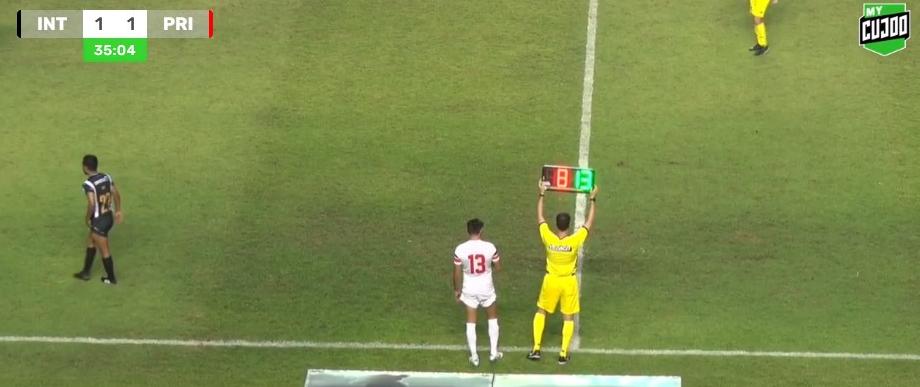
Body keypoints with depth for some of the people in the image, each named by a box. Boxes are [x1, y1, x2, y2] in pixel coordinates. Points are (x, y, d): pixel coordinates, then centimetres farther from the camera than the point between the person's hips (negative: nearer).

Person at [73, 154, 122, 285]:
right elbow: (116, 194, 7)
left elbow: (91, 204, -31)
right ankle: (86, 272, 36)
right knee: (90, 242, 25)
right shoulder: (106, 177, 0)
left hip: (98, 221, -8)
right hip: (108, 217, 8)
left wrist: (87, 218, -14)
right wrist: (118, 211, 19)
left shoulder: (88, 184, -22)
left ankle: (111, 278, 24)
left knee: (104, 250, 9)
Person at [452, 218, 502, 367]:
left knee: (471, 322, 11)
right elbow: (498, 267, -2)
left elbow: (457, 273, -5)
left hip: (469, 290, 0)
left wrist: (456, 290, 10)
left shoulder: (460, 249, -14)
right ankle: (493, 353, 23)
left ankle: (474, 356, 13)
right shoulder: (489, 247, -15)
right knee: (493, 318, 20)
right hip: (486, 289, 0)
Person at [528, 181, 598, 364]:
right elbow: (589, 222, -9)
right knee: (568, 318, 12)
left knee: (541, 312, 19)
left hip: (551, 280, 1)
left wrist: (541, 195, 4)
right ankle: (563, 354, 12)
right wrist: (592, 200, 0)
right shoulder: (575, 240, -22)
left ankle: (536, 349, 15)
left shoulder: (548, 238, -19)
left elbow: (540, 218, -4)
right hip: (569, 282, -1)